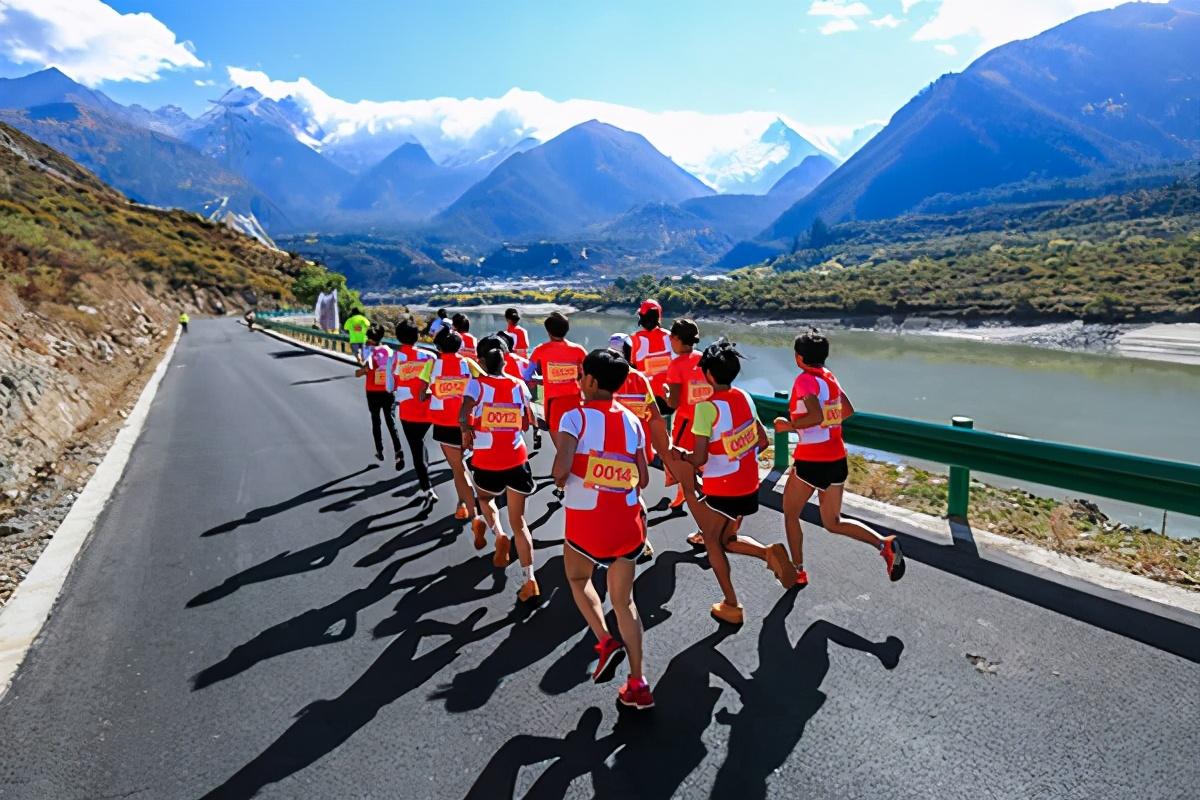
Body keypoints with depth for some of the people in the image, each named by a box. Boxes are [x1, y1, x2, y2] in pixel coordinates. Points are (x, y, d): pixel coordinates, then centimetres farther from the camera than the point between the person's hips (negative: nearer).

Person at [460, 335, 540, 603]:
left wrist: (466, 433, -2)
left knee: (485, 498, 31)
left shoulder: (477, 384, -6)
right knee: (518, 521, 10)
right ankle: (529, 580, 4)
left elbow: (464, 415, -21)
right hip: (517, 460, 2)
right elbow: (527, 423, 9)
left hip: (486, 462, -2)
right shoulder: (519, 385, 3)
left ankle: (498, 534, 4)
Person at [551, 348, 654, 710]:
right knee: (624, 600, 16)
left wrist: (560, 478, 0)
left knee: (577, 579, 26)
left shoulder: (575, 417, -10)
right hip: (628, 521, 4)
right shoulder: (632, 421, 5)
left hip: (586, 521, -4)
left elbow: (561, 468, -22)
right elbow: (643, 479, 7)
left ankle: (606, 642, 8)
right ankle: (638, 684, 18)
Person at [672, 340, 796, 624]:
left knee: (712, 541, 16)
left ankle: (731, 606, 16)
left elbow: (699, 459, -21)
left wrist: (681, 454, -1)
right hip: (749, 486, 7)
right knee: (727, 539, 23)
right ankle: (769, 552, -1)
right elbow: (763, 442, 8)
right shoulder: (745, 398, 0)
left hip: (721, 489, -7)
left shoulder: (706, 407, -21)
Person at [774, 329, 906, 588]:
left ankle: (798, 572, 22)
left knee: (790, 514, 14)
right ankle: (885, 544, 0)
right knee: (833, 523, 18)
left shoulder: (805, 379, -15)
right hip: (837, 458, 8)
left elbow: (816, 416, -29)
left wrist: (789, 425, -15)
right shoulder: (829, 377, 10)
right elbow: (848, 411, 18)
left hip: (812, 460, -8)